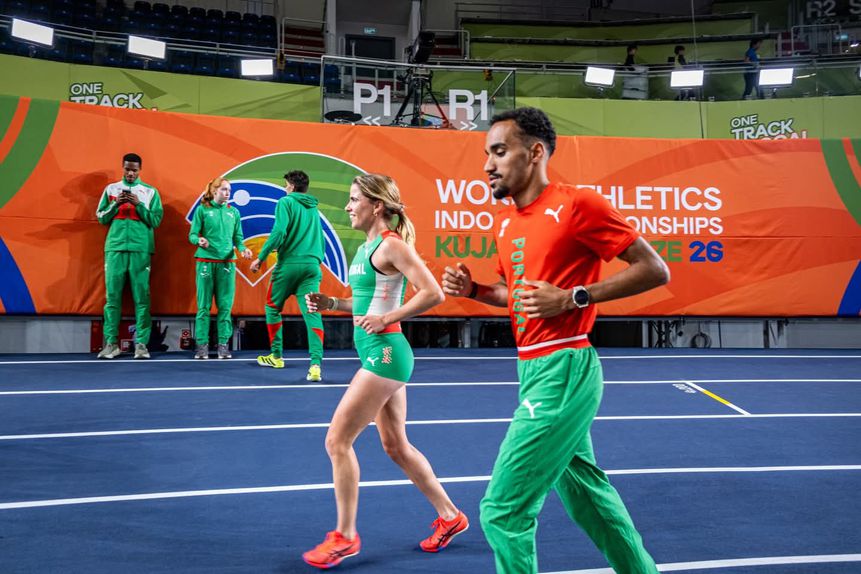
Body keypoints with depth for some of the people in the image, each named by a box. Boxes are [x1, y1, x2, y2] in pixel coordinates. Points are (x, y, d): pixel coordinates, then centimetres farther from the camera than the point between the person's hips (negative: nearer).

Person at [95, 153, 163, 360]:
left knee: (142, 297, -4)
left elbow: (156, 220, 3)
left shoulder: (150, 192, 9)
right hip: (115, 248, 1)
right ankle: (111, 343, 2)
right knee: (112, 296, -1)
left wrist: (138, 205, -8)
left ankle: (141, 343, -3)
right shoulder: (111, 189, 14)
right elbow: (101, 218, 12)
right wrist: (115, 204, -4)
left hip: (140, 249, -1)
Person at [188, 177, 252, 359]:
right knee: (204, 305, 0)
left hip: (227, 262, 3)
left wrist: (243, 248, -9)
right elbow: (192, 235, 1)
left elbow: (237, 237, 11)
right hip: (205, 261, -2)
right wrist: (199, 240, -21)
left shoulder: (234, 212, 11)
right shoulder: (202, 209, 2)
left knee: (225, 305, 2)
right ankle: (202, 344, 5)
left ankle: (223, 344, 8)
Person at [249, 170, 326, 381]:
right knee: (312, 313, -5)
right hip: (312, 265, 4)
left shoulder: (286, 202, 0)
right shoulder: (313, 208, 18)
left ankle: (276, 356, 24)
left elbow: (279, 232, -14)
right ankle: (316, 364, -19)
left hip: (289, 264, -4)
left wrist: (260, 257, -9)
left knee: (273, 308, 16)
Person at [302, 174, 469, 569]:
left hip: (384, 352, -10)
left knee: (338, 440, -4)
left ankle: (345, 536, 9)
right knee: (396, 446, 16)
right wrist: (332, 304, 7)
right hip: (379, 354, 10)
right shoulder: (366, 247, 13)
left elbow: (433, 293, -19)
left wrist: (386, 318, -20)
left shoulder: (391, 245, -13)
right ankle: (450, 516, 28)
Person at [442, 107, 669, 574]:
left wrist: (573, 297, -20)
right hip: (534, 370, 9)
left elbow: (655, 270, -12)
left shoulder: (577, 205, -13)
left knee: (502, 510, -4)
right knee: (584, 489, 21)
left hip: (562, 372, -9)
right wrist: (473, 289, 5)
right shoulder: (505, 221, 11)